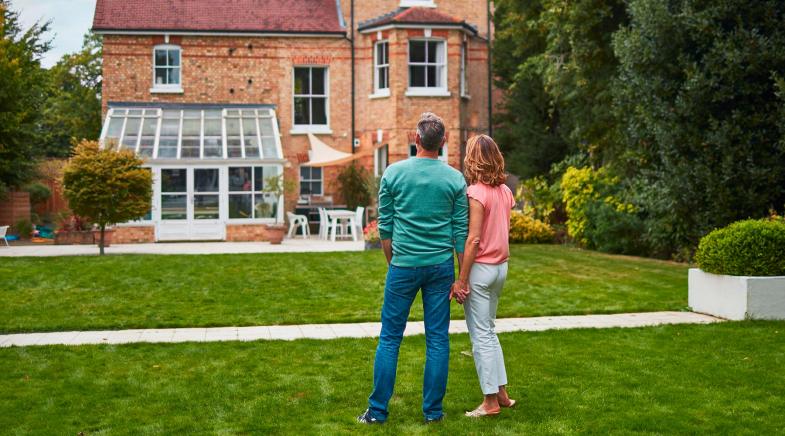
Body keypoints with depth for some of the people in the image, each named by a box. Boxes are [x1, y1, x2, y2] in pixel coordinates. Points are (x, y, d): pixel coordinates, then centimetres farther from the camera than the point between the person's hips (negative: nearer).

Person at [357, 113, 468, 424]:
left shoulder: (394, 173, -3)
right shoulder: (455, 179, -1)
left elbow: (385, 226, 2)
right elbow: (460, 232, 0)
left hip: (404, 266, -1)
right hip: (441, 266, 1)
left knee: (390, 338, 6)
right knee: (437, 340, 7)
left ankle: (378, 410, 9)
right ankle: (433, 411, 13)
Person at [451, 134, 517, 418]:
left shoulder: (476, 192, -17)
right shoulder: (505, 191, 6)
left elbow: (473, 239, -19)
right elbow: (505, 232, 9)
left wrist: (461, 279, -16)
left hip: (480, 268, -8)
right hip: (501, 266, 8)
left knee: (481, 336, 2)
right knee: (488, 332, 20)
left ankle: (491, 402, 8)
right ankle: (501, 393, 23)